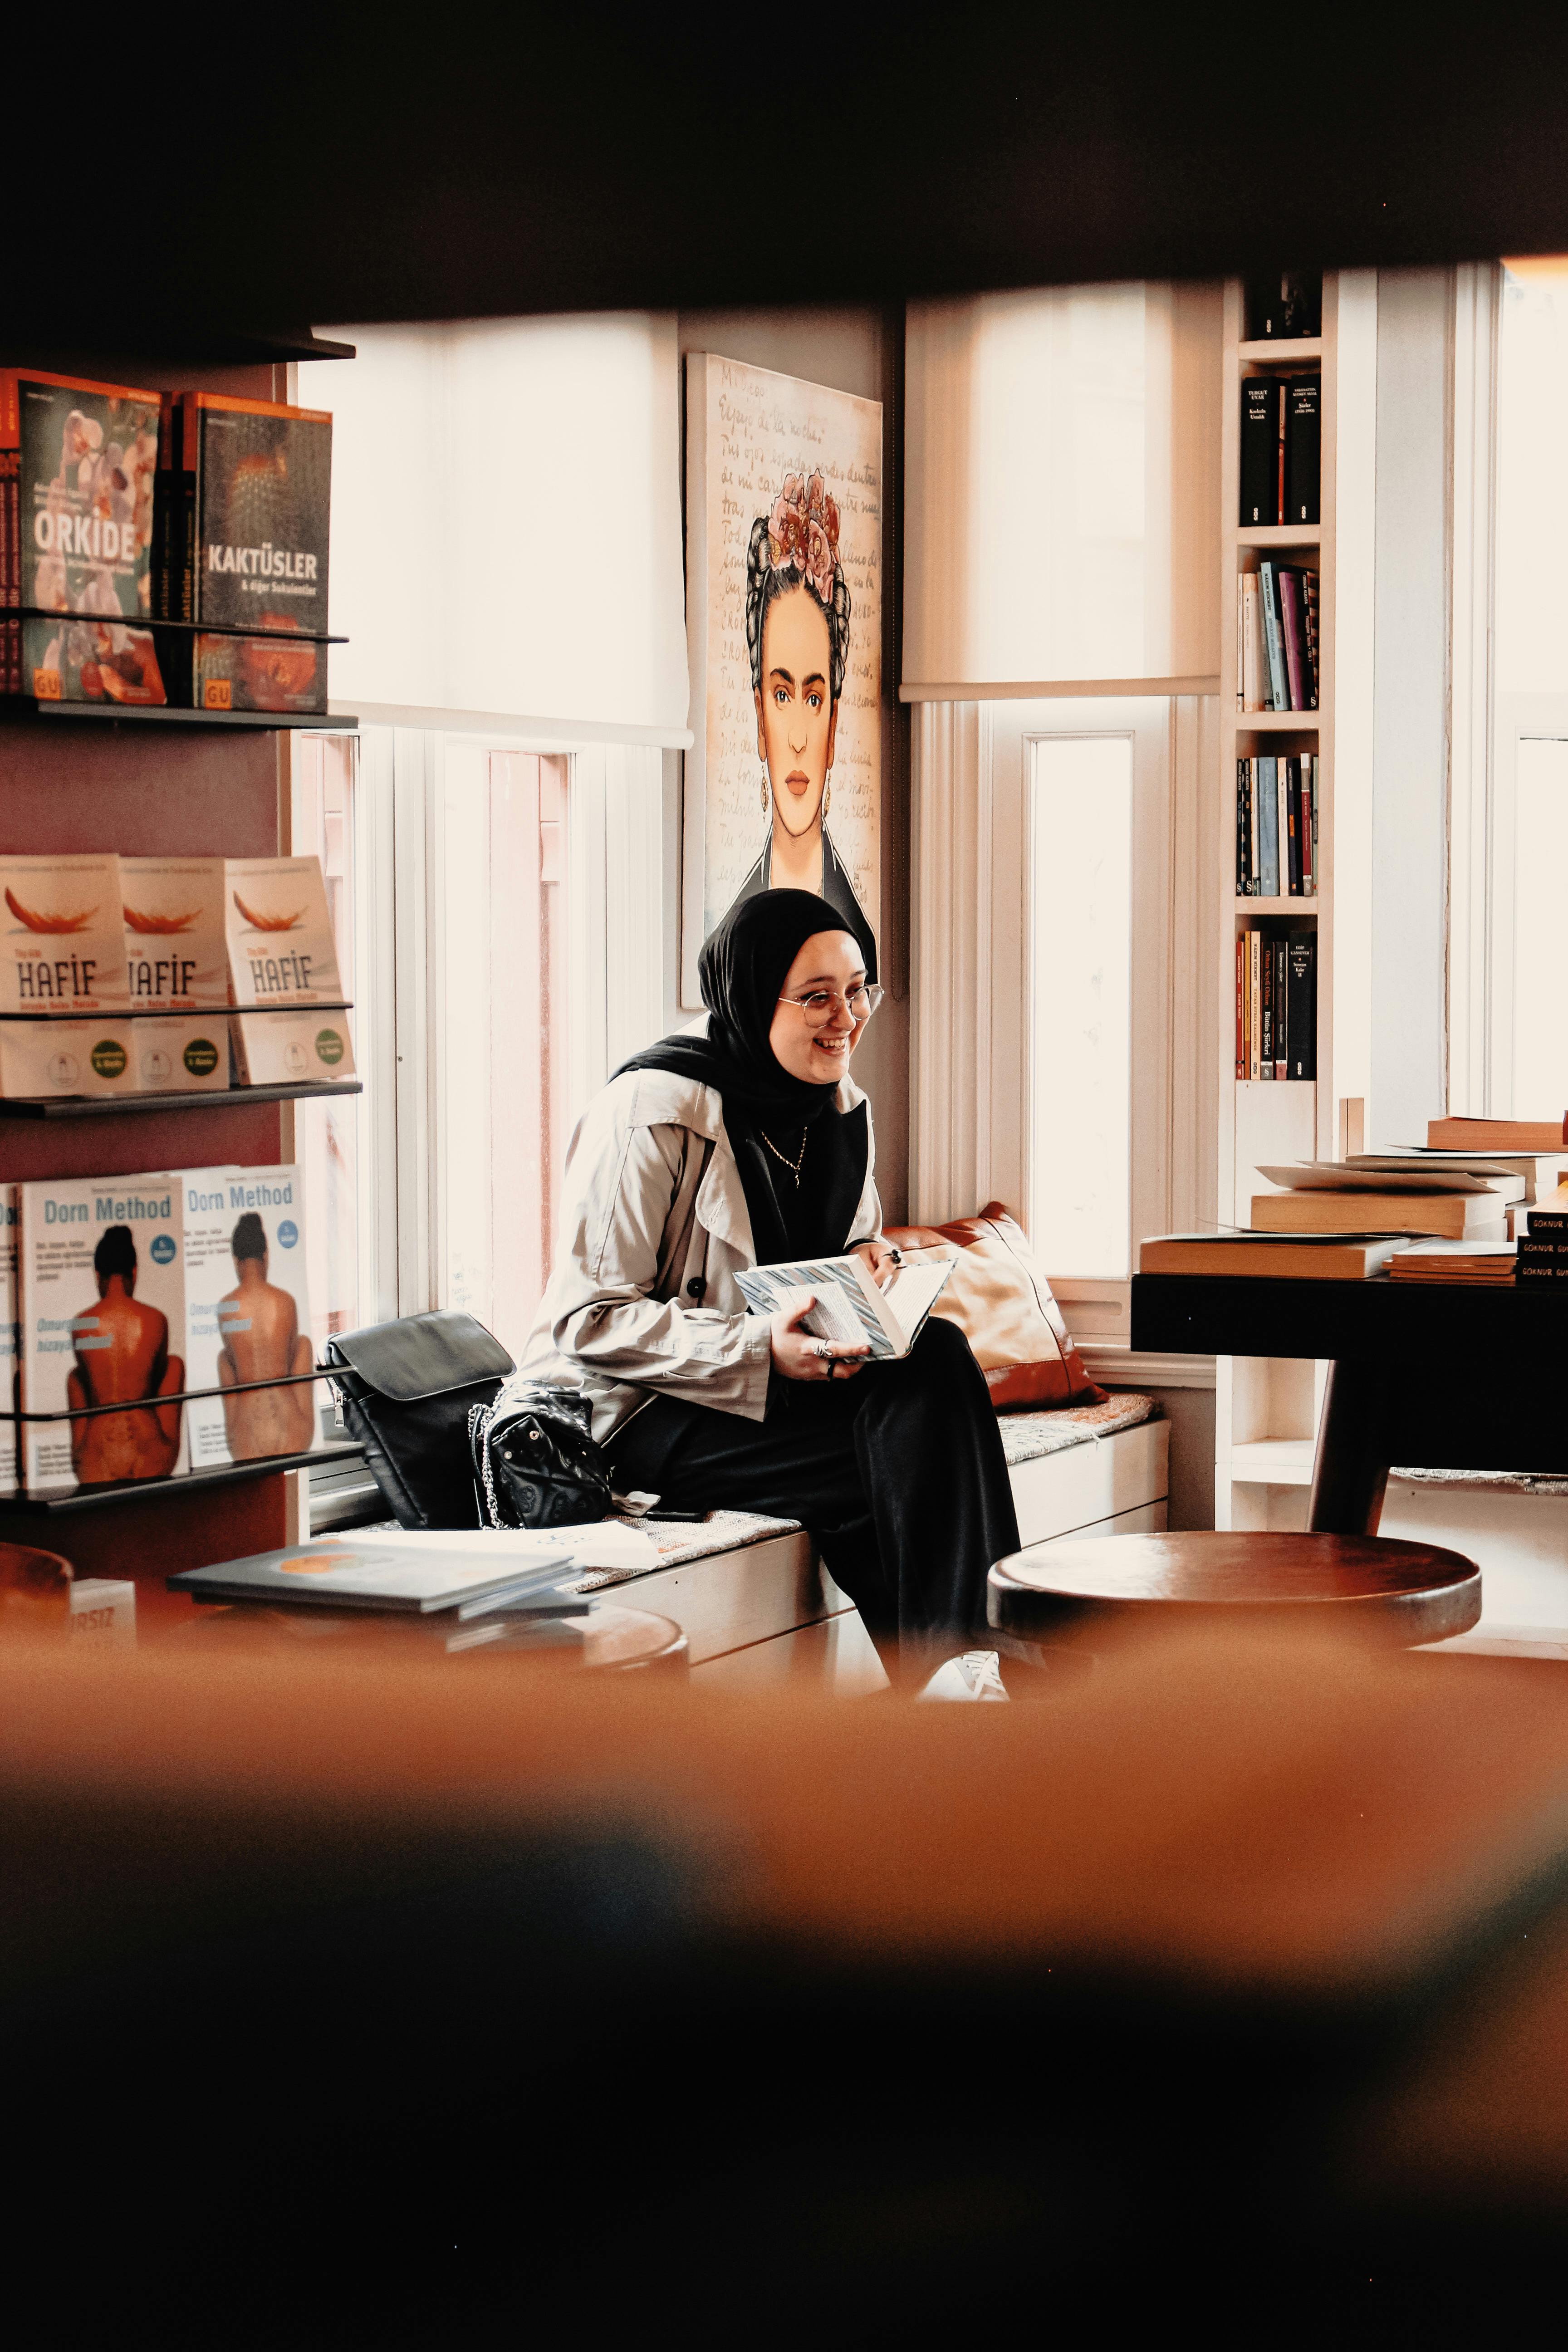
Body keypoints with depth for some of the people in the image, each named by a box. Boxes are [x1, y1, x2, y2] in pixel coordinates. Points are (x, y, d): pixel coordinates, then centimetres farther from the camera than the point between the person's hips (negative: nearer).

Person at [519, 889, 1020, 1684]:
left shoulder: (842, 1108, 8)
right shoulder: (653, 1113, -16)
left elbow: (849, 1249, 23)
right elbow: (591, 1321, -19)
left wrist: (872, 1260, -4)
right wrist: (762, 1350, -30)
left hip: (768, 1381, 8)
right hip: (630, 1411, -7)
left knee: (936, 1358, -22)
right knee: (905, 1468, -27)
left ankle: (954, 1664, -22)